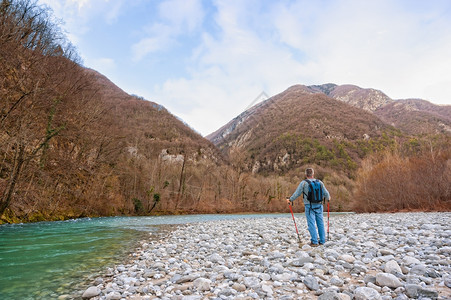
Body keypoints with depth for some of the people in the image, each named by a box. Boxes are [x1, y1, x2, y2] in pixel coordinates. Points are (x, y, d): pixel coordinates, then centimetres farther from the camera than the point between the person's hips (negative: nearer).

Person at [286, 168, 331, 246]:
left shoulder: (303, 183, -7)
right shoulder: (320, 182, 3)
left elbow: (297, 193, -4)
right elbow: (326, 193, 11)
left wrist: (290, 200, 10)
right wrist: (328, 198, 33)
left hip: (309, 206, -4)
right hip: (319, 205, 4)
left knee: (311, 224, 0)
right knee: (320, 223, 12)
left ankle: (314, 241, 1)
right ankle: (322, 241, 20)